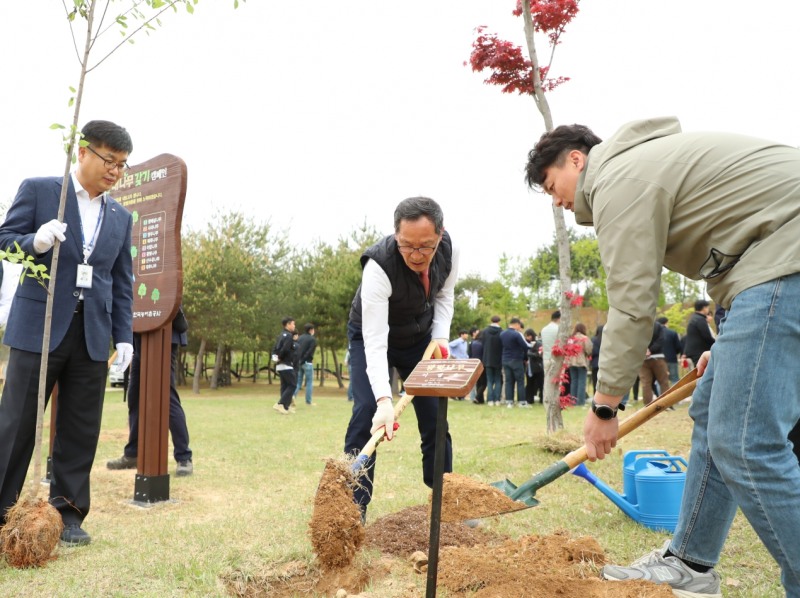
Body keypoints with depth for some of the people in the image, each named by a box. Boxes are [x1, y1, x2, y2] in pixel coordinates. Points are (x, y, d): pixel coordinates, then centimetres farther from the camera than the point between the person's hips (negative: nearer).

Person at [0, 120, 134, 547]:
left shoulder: (121, 217, 15)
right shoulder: (37, 190, 3)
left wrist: (124, 335, 8)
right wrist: (36, 242, -21)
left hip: (93, 335, 4)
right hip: (39, 327, -3)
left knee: (80, 430, 5)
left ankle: (69, 513, 15)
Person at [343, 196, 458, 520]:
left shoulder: (447, 249, -22)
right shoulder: (378, 265, -38)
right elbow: (375, 341, -42)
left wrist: (441, 336, -17)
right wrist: (384, 400, -52)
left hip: (421, 338, 4)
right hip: (372, 336, -4)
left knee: (435, 415, 1)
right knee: (367, 413, -19)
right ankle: (354, 506, -10)